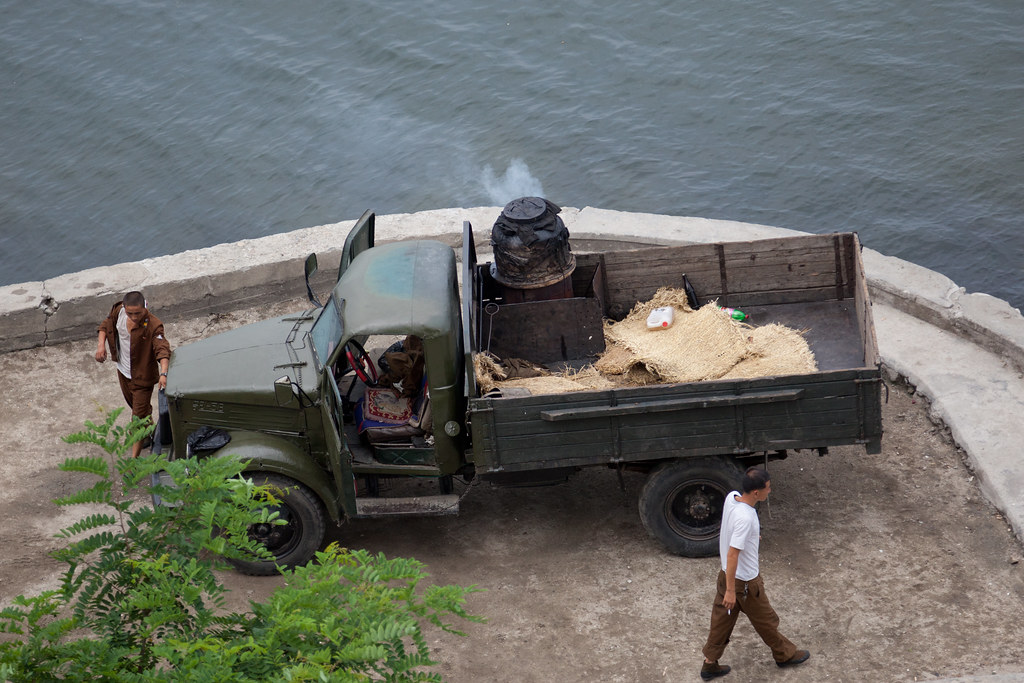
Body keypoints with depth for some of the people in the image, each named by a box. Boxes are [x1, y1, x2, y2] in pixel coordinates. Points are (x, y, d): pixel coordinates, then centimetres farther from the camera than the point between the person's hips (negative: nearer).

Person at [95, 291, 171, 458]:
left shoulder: (153, 325, -32)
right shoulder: (119, 311, -15)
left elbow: (162, 348, -43)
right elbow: (105, 326, 4)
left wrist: (163, 373, -59)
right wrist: (101, 344, -15)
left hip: (143, 375, -7)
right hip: (123, 371, 7)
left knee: (139, 418, -3)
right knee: (135, 405, 29)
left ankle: (134, 459, 6)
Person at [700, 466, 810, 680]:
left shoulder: (731, 497, -10)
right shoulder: (745, 518, -35)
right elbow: (732, 554, -32)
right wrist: (730, 590, -25)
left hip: (727, 574, 8)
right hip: (745, 582, -8)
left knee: (722, 621, 19)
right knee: (765, 620, 17)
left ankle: (710, 665, 30)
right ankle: (785, 654, 40)